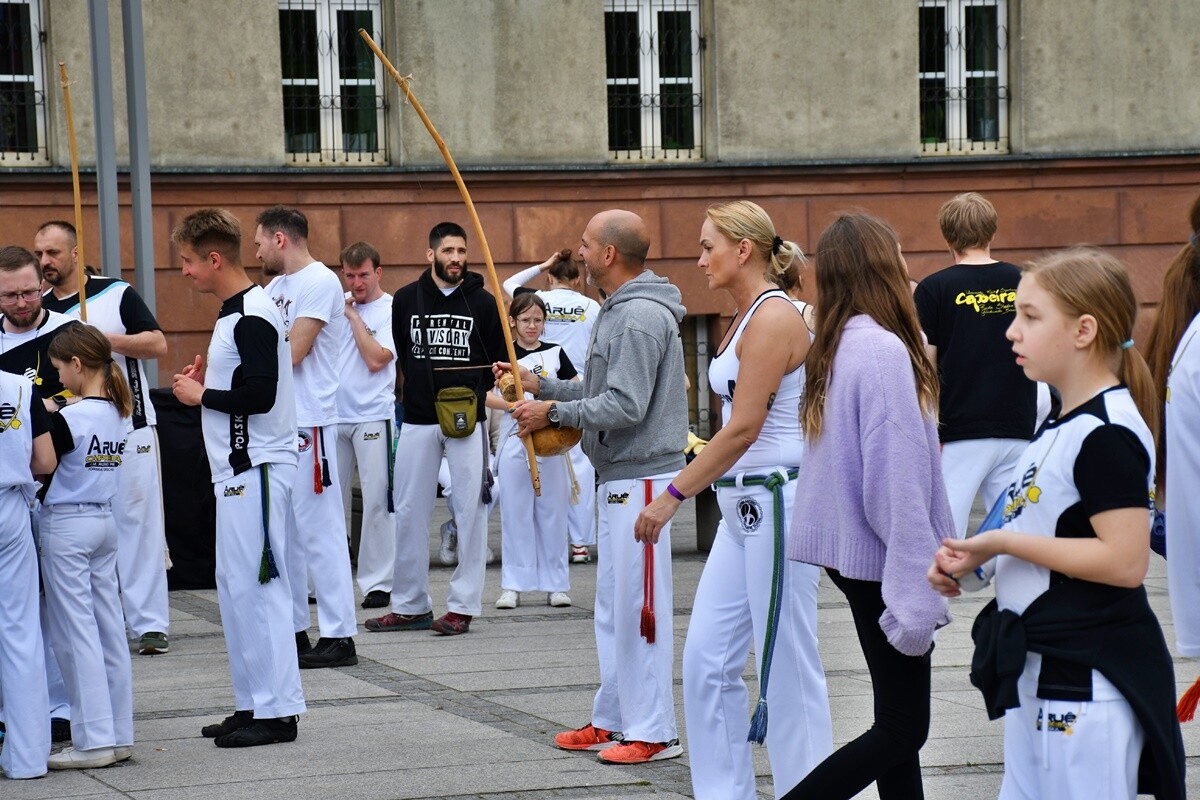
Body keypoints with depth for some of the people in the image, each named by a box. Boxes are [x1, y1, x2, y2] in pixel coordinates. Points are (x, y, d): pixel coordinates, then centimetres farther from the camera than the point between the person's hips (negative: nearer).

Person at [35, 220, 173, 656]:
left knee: (137, 523, -4)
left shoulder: (116, 294, -2)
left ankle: (150, 624, -2)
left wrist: (107, 339, -18)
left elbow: (158, 344, -7)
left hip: (128, 429, -4)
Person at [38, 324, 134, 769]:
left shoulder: (69, 419, -16)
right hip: (105, 523, 8)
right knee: (109, 628, 10)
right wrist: (51, 417, 9)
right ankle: (119, 733, 14)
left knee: (75, 632, -3)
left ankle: (95, 740, -4)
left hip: (67, 526, -8)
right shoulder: (118, 415, 6)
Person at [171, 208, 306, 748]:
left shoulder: (252, 317, -17)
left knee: (255, 585, -9)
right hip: (241, 467, 11)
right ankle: (254, 704, 18)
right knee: (235, 585, 13)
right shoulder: (237, 311, 16)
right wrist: (207, 376, 9)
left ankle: (277, 710, -5)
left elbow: (259, 394, -24)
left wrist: (201, 395, -11)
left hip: (257, 468, -11)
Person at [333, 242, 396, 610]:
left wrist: (353, 316, -10)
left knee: (377, 500, -5)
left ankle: (377, 581, 0)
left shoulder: (392, 311, -4)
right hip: (333, 414, 5)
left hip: (373, 417, -5)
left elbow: (376, 359, -14)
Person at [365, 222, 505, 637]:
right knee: (409, 510, 4)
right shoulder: (405, 300, 5)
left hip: (468, 420, -2)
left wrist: (473, 392, -1)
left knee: (470, 509, -3)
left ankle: (463, 605, 3)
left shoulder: (482, 302, 2)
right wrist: (421, 386, 7)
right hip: (417, 421, 2)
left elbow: (499, 360, 8)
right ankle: (410, 605, 13)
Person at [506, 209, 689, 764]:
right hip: (618, 478, 11)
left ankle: (654, 731, -3)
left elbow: (625, 406, -22)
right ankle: (613, 719, 23)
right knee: (613, 605, 15)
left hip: (641, 479, -11)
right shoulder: (618, 311, 16)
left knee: (640, 604, -7)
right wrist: (541, 385, 15)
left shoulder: (642, 317, -17)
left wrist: (554, 413, -14)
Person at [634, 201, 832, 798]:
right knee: (708, 660, 7)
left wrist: (674, 494, -17)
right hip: (743, 503, 10)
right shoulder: (746, 318, 15)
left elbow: (744, 428, -19)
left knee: (786, 669, -3)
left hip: (779, 501, -10)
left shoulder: (774, 318, -14)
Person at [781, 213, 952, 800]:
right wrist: (916, 589, -22)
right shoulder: (883, 350, -19)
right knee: (903, 729, -3)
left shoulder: (834, 348, 8)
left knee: (898, 717, 13)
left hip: (850, 551, 9)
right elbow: (895, 481, -22)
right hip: (881, 555, -9)